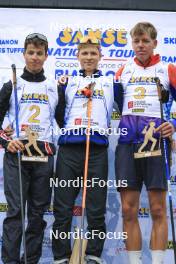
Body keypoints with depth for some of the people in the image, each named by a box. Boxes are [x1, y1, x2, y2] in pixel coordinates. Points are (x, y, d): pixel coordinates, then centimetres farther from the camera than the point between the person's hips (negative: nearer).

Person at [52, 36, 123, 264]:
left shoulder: (111, 82, 17)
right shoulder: (68, 82, 19)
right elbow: (59, 118, 13)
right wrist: (60, 89, 3)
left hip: (97, 150, -1)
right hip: (68, 149, 1)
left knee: (96, 211, 1)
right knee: (62, 210, 0)